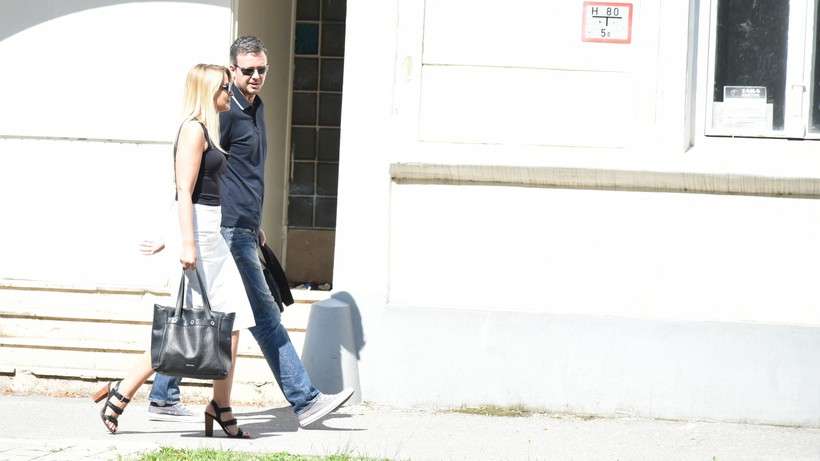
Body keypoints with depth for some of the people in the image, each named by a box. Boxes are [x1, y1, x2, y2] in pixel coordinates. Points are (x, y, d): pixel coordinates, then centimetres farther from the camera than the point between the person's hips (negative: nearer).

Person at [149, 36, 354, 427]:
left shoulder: (256, 107, 16)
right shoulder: (225, 112, -14)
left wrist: (255, 225, 28)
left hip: (242, 229, 10)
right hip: (229, 231, -10)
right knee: (264, 317, -7)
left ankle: (163, 394, 17)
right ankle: (304, 401, -6)